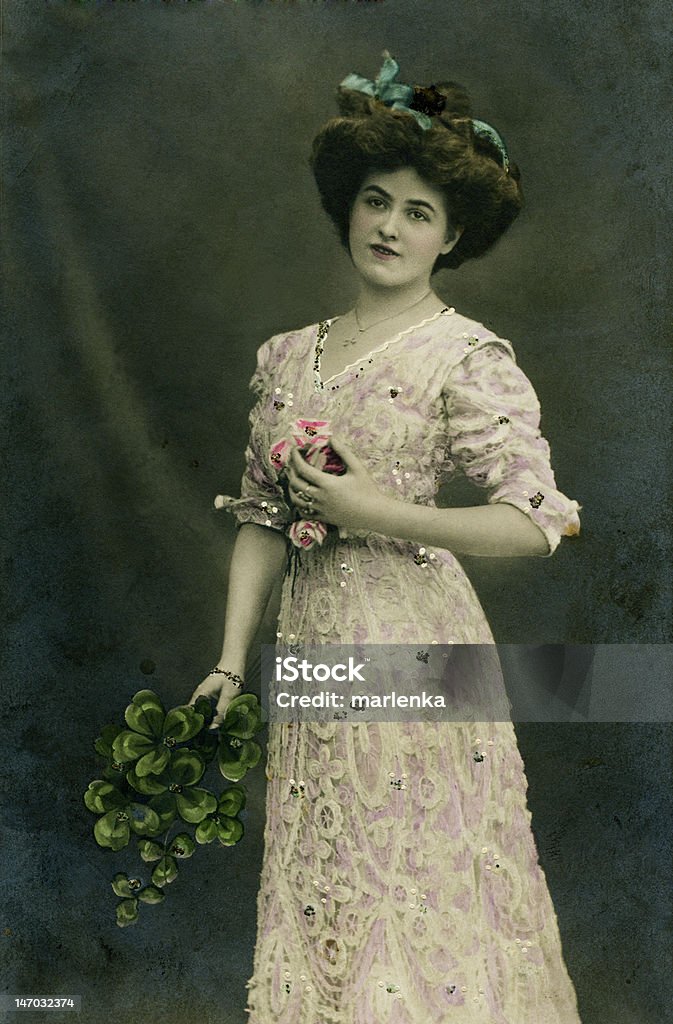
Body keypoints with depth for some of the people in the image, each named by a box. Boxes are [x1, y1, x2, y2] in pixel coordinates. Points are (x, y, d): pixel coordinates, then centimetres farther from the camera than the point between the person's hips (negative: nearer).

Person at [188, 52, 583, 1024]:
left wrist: (378, 513, -16)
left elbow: (536, 520, -13)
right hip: (312, 649, 5)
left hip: (416, 647, -5)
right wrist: (232, 661, 6)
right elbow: (262, 518, 11)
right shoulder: (286, 356, 10)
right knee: (322, 890, 14)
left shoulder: (467, 355, -6)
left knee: (424, 882, 5)